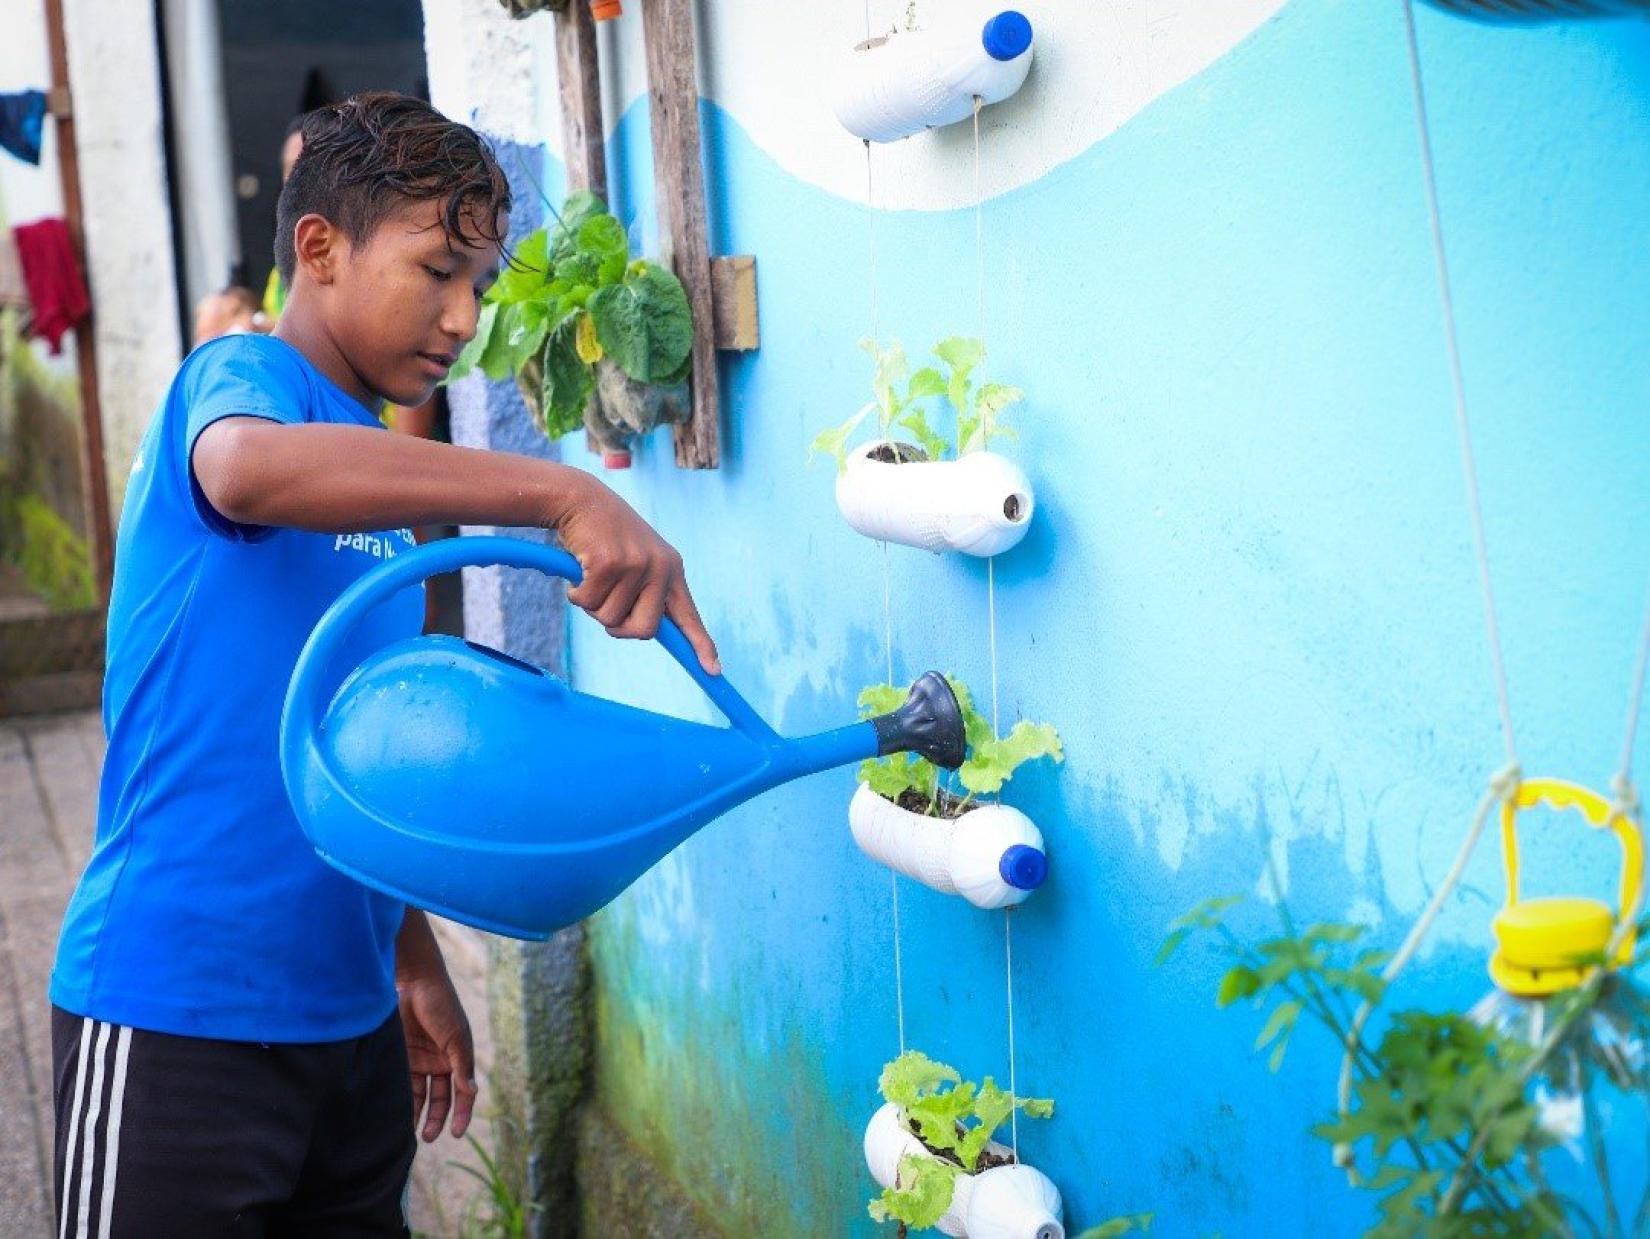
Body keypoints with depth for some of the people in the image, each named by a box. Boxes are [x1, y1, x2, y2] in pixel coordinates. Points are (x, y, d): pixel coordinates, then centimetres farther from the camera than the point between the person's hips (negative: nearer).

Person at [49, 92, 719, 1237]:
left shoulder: (386, 479, 14)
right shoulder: (241, 375, -10)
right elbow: (248, 470, -37)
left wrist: (414, 962, 21)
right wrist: (566, 495, -42)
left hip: (344, 1009, 8)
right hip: (177, 1011, -8)